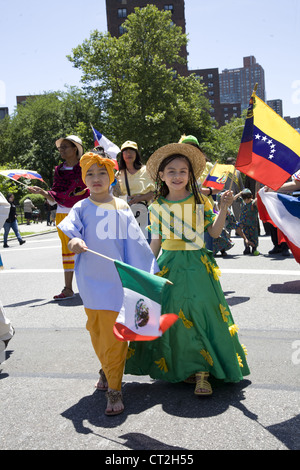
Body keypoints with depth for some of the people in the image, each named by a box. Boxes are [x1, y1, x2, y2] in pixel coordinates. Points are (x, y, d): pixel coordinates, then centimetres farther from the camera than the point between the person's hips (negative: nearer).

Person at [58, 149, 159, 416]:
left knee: (115, 333, -6)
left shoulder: (121, 207, 6)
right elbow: (70, 231, -10)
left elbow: (135, 242, 7)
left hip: (116, 278, -1)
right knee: (96, 329, 12)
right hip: (91, 279, 1)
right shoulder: (82, 208, 5)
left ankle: (115, 388, 2)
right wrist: (73, 242, -33)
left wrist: (147, 271, 6)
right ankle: (106, 369, 37)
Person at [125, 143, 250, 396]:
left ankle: (201, 371, -3)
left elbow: (214, 232, 0)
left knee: (200, 313, -9)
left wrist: (224, 208, -11)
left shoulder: (200, 201, 2)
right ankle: (178, 367, 14)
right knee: (171, 314, -2)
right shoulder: (158, 206, 5)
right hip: (168, 264, 1)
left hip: (197, 264, -1)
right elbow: (156, 241, 9)